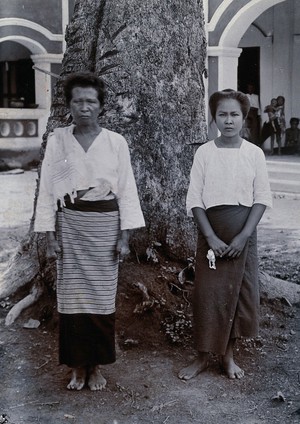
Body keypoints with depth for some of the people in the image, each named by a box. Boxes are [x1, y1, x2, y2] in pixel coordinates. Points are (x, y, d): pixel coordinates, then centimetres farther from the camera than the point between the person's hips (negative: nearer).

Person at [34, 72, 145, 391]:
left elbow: (127, 191, 2)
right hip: (70, 224, 1)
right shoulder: (57, 140, 2)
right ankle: (77, 366, 16)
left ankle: (97, 366, 17)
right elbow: (47, 190, 3)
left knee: (101, 297, 2)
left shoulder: (115, 142, 1)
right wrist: (49, 236, -2)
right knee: (71, 296, 2)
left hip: (106, 224, 0)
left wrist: (125, 236, -3)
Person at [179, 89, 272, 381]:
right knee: (207, 293, 0)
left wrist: (243, 236, -12)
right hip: (211, 231, -1)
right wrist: (211, 237, -13)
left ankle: (228, 355, 23)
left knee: (239, 292, 6)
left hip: (243, 232, 1)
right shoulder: (204, 152, -2)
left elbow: (262, 198, -2)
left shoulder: (254, 153, -1)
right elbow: (194, 199, -4)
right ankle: (202, 356, 15)